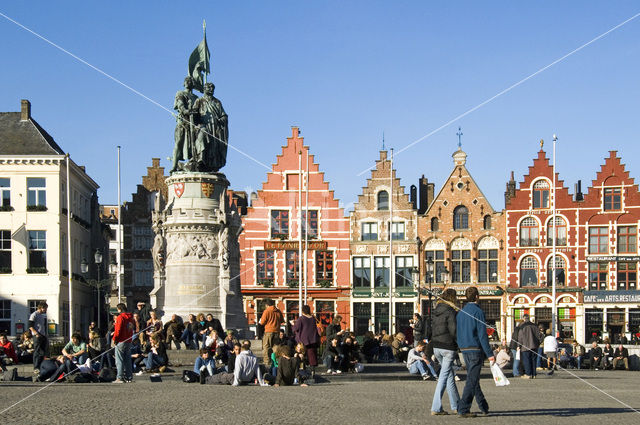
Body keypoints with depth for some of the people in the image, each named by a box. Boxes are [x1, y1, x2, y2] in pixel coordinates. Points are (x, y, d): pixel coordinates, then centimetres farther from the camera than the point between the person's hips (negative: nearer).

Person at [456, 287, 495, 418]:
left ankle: (484, 407, 23)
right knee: (472, 380, -5)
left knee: (473, 379, 15)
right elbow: (482, 334, -15)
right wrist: (489, 354, -13)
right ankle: (463, 409, -10)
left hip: (464, 349, 8)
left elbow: (456, 333, 13)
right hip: (475, 349, -7)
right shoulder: (478, 311, -11)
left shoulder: (460, 313, 11)